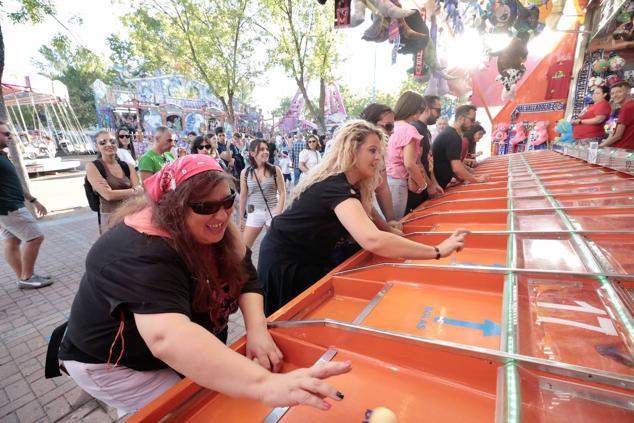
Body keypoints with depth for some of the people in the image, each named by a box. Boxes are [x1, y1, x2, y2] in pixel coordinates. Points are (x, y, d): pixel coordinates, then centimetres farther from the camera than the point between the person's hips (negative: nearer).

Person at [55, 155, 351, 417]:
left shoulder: (212, 229, -12)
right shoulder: (143, 254, -36)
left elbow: (246, 276, -13)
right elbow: (166, 336, -51)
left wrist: (257, 329, -32)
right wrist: (265, 385, -60)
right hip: (114, 364, -6)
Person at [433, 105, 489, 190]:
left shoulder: (450, 133, 12)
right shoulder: (453, 136, -18)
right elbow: (457, 168, -24)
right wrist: (476, 179, -12)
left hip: (438, 184, 10)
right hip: (436, 186, -10)